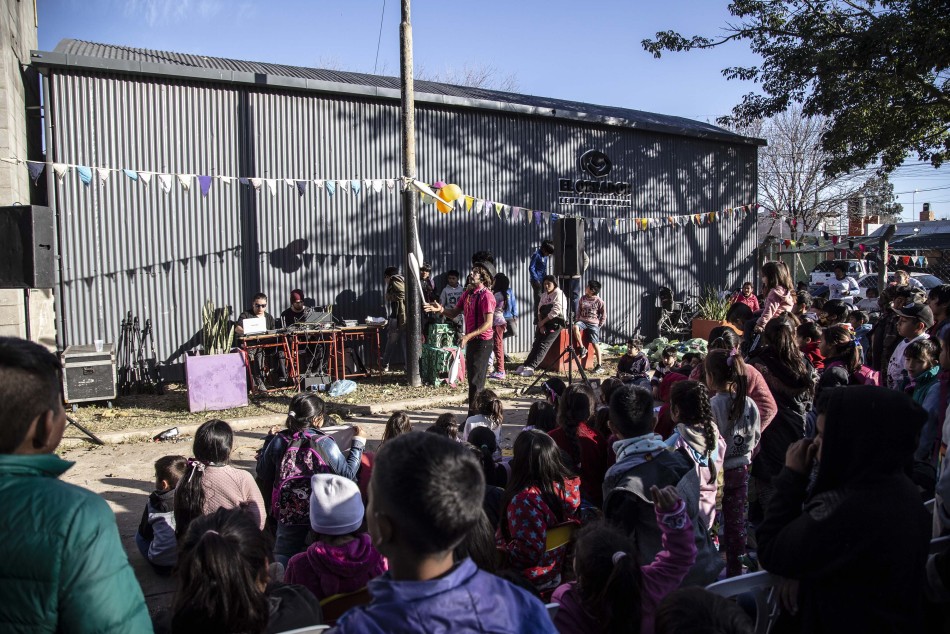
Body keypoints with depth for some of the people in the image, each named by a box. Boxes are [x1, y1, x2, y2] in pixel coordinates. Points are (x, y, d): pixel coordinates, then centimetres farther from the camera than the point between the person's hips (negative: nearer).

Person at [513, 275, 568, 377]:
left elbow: (555, 312, -16)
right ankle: (526, 365, -11)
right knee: (536, 343, -6)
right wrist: (541, 325, -7)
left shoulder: (559, 294, -6)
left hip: (556, 323, -7)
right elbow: (540, 311, 9)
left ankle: (530, 367, -25)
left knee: (543, 344, -16)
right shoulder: (544, 296, 17)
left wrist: (542, 322, -12)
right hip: (545, 324, 7)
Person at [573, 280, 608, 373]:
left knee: (595, 343, -12)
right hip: (582, 321, 3)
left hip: (593, 323, -3)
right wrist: (578, 321, 6)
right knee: (575, 327, -32)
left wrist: (599, 326, -3)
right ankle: (582, 348, -18)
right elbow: (578, 312, 19)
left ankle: (599, 366, -5)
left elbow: (604, 315, 3)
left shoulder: (599, 301, -2)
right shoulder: (582, 299, 9)